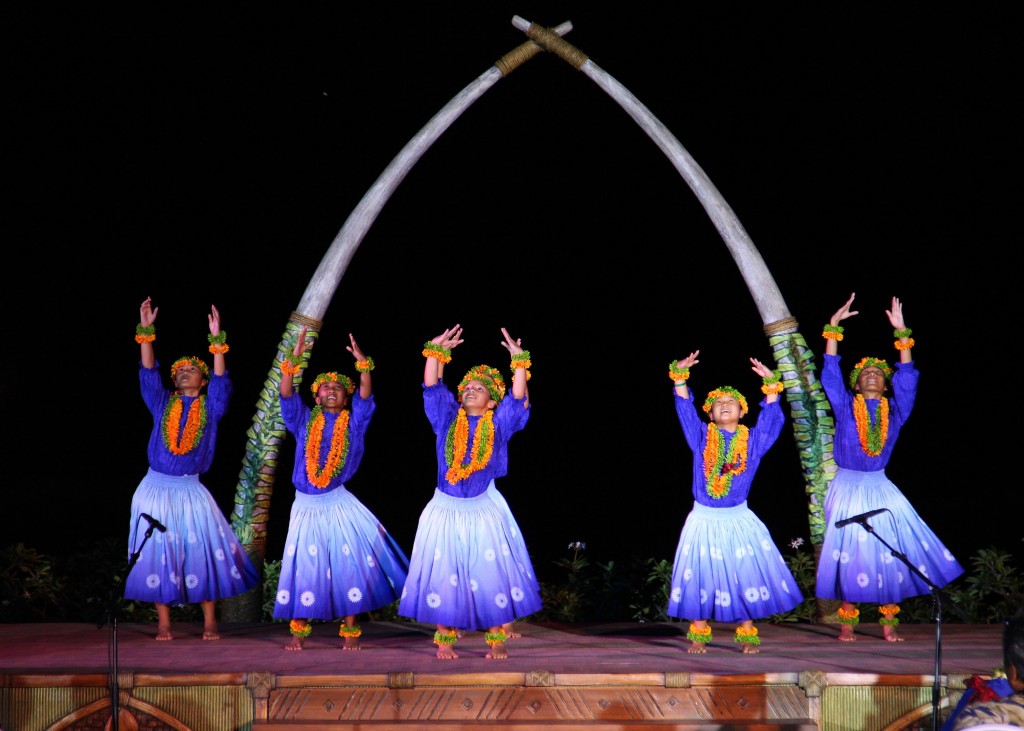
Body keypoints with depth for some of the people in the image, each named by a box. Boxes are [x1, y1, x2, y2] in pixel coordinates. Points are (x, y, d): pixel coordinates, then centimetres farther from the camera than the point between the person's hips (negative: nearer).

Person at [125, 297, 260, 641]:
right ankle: (163, 623, 5)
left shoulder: (210, 408, 8)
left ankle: (209, 622, 3)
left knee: (205, 551, -4)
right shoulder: (163, 405, 9)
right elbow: (148, 373, -1)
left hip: (191, 490, 0)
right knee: (158, 553, -1)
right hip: (157, 487, 0)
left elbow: (221, 380, -6)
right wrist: (146, 331, -9)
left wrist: (217, 340, -15)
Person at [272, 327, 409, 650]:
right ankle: (298, 631, 14)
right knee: (303, 567, 4)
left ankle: (350, 630, 9)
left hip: (339, 504, -1)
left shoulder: (353, 423, 4)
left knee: (349, 566, -1)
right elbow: (287, 396, -7)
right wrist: (294, 360, -18)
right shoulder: (304, 421, 6)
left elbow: (366, 396, -10)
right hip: (306, 506, 1)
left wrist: (362, 363, -23)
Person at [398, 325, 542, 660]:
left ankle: (497, 641, 6)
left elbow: (518, 396, -7)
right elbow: (432, 386, 1)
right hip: (446, 509, 1)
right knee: (443, 575, 1)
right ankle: (445, 641, 9)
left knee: (492, 575, -1)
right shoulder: (447, 419, 8)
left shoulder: (498, 424, 4)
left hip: (485, 509, -1)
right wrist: (437, 351, -6)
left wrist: (519, 360, -14)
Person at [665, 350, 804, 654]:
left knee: (745, 575, 1)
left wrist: (770, 384, -11)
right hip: (704, 519, -1)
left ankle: (747, 634, 11)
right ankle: (698, 635, 11)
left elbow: (772, 418, -2)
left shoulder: (752, 440, 6)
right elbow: (685, 410, -2)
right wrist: (680, 376, -12)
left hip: (739, 520, 1)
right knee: (701, 575, 1)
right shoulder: (702, 437, 5)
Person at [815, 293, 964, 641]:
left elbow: (906, 378, 0)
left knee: (890, 553, -3)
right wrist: (834, 326, -7)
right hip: (848, 488, -2)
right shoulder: (846, 407, 5)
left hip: (880, 489, 2)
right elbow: (830, 374, -2)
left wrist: (901, 334, -5)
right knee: (849, 552, -3)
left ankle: (889, 622, 2)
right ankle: (847, 622, 3)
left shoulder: (894, 410, 8)